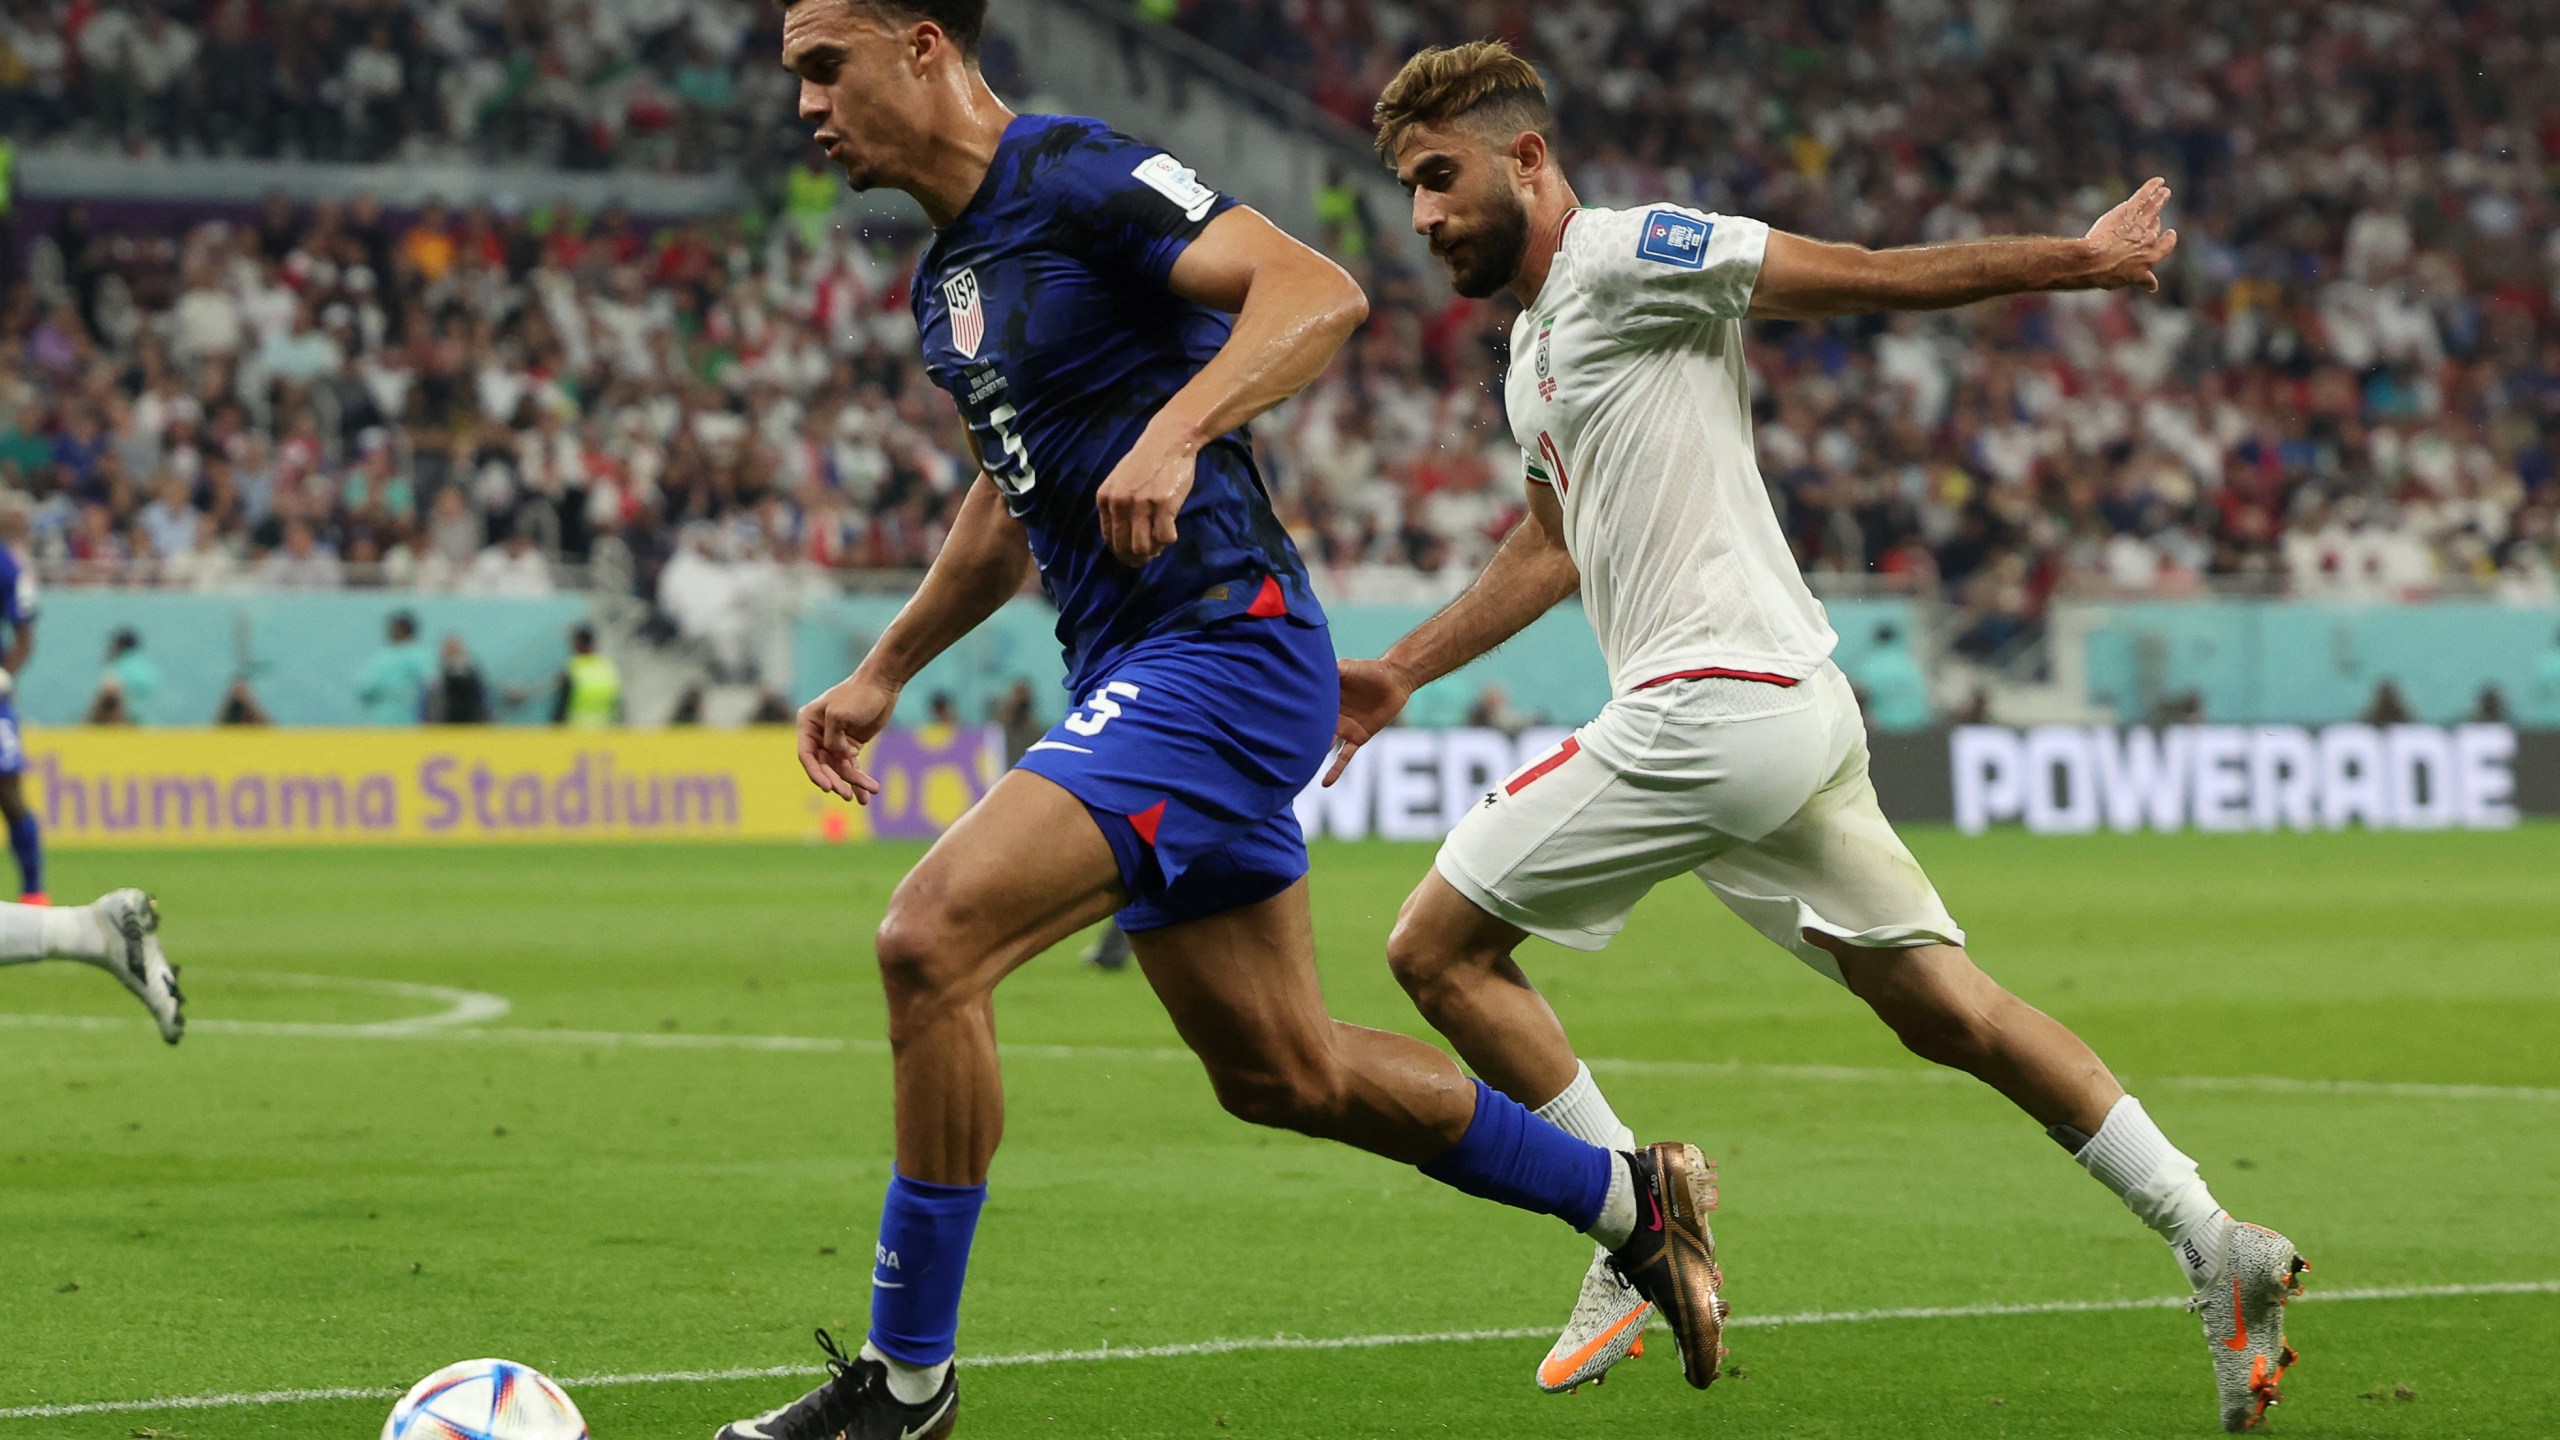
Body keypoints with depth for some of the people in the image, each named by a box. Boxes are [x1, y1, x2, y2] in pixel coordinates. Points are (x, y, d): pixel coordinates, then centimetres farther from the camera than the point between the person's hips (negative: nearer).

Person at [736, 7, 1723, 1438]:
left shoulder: (1078, 177, -12)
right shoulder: (949, 270, 16)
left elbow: (1319, 293, -25)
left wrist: (1175, 430, -38)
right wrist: (883, 674, 27)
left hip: (1221, 651, -10)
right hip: (1141, 677, 10)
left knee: (932, 936, -21)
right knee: (1279, 1071, 14)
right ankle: (1628, 1197, 32)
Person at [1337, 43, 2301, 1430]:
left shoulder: (1622, 254, -7)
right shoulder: (1534, 345, 22)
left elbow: (1862, 275, -7)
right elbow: (1552, 547, 35)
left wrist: (2081, 260, -7)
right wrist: (1401, 671, 33)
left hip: (1711, 708, -9)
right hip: (1795, 708, 9)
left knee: (1438, 947, -3)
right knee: (1948, 1011, 7)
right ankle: (2213, 1245, 3)